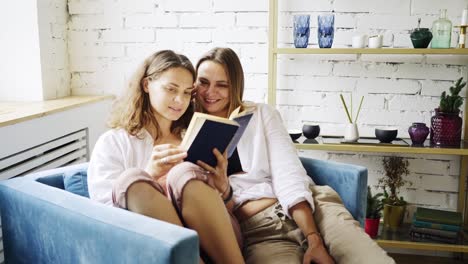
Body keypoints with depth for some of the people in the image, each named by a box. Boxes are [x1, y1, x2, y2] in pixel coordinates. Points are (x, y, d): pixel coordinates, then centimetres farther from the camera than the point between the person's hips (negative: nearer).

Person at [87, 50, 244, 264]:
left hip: (208, 238, 2)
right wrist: (149, 175, -16)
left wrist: (219, 183, -3)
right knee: (131, 179, -30)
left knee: (186, 173, -28)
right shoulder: (112, 142, 12)